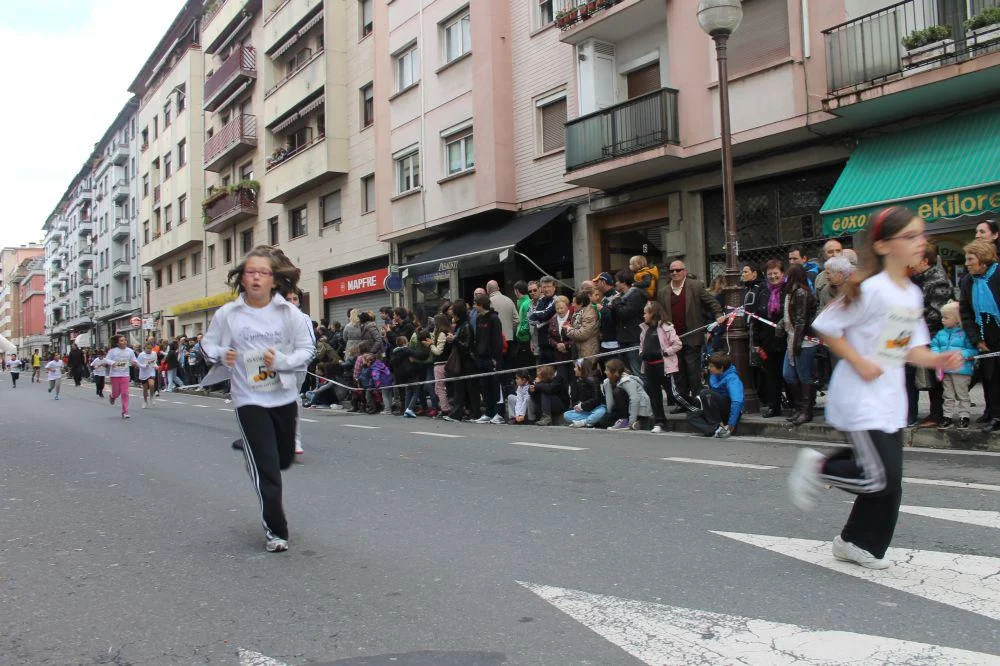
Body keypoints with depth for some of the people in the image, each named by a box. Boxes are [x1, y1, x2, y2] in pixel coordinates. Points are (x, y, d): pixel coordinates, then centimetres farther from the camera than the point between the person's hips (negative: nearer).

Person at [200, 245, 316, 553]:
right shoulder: (227, 314, -6)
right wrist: (221, 355, -15)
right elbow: (208, 344, 6)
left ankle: (251, 448, 54)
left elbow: (307, 349, -3)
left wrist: (282, 361, -19)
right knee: (267, 468, -4)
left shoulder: (288, 312, -6)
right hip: (249, 399, -2)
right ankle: (275, 530, 11)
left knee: (284, 459, 20)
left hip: (284, 397, 2)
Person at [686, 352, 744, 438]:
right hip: (718, 411, 8)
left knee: (705, 393, -27)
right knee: (691, 415, -8)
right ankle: (715, 430, -28)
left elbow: (737, 402, -31)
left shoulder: (732, 378, -20)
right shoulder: (714, 375, 3)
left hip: (730, 411, -8)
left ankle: (720, 426, -22)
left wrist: (731, 424, -33)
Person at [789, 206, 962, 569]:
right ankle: (819, 467, 11)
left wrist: (938, 360, -3)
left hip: (891, 400, 8)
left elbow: (911, 348, 15)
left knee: (888, 479, 11)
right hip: (860, 399, -8)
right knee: (881, 478, -13)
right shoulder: (871, 289, -16)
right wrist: (859, 362, -17)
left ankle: (856, 543, 27)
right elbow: (825, 326, -14)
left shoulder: (913, 294, 10)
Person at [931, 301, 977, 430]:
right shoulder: (941, 333, 7)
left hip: (961, 371, -6)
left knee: (962, 394, 7)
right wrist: (936, 354, -10)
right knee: (948, 395, 14)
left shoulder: (965, 333, -12)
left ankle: (964, 416, 18)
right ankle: (947, 417, 21)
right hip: (945, 370, 6)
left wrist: (962, 354, -26)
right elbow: (934, 345, 9)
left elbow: (973, 349, -15)